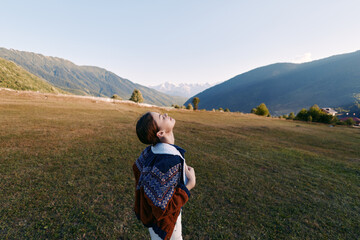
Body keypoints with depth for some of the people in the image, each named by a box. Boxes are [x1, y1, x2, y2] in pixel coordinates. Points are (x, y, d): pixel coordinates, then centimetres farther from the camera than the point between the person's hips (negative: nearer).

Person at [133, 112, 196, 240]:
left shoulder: (153, 149, -14)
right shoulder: (168, 163, -40)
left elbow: (137, 167, 3)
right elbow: (162, 209, -32)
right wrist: (191, 184, -25)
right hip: (163, 220, -7)